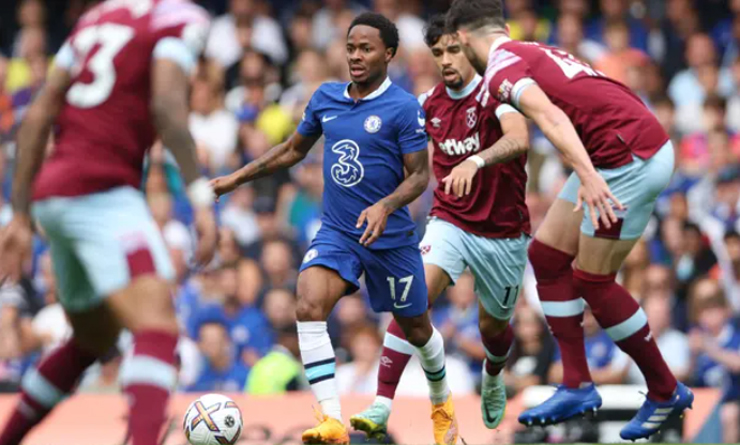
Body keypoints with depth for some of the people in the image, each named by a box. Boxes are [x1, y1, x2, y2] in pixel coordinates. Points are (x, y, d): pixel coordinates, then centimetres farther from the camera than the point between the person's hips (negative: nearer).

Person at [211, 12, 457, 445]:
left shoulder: (404, 108, -12)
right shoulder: (325, 98, 4)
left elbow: (420, 175, -12)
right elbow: (293, 150, 18)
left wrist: (385, 206, -29)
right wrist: (237, 178, 15)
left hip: (390, 238, -3)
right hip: (336, 232, 3)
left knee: (416, 329, 13)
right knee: (309, 307, -23)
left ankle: (443, 405, 43)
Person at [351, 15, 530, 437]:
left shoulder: (494, 93, -18)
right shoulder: (431, 103, -1)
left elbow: (518, 138, -40)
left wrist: (474, 163, -56)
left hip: (503, 232, -2)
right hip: (451, 222, 2)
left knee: (493, 325, 15)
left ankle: (494, 379, 53)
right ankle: (381, 407, -28)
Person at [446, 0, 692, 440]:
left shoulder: (501, 66, -9)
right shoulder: (534, 52, 18)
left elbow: (550, 116, -25)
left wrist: (587, 176, -37)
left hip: (631, 159, -9)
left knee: (593, 281, -1)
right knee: (548, 256, 12)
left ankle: (666, 392, 11)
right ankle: (578, 386, 12)